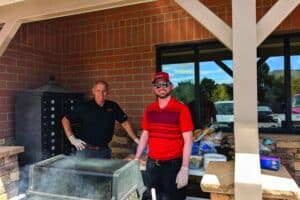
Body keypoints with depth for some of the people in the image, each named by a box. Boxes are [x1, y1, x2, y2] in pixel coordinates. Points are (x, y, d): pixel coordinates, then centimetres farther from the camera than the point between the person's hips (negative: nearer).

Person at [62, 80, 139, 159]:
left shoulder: (113, 107, 1)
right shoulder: (84, 107, -6)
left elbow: (125, 123, 7)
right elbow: (65, 120, 1)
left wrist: (136, 140, 4)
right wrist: (72, 139, -7)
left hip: (104, 151, 2)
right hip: (85, 151, -2)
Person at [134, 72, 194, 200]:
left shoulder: (181, 109, -11)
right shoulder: (149, 110, 4)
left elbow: (188, 140, -12)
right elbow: (144, 136, 10)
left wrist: (185, 168, -16)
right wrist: (135, 160, 8)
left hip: (173, 164, -4)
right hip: (152, 164, 5)